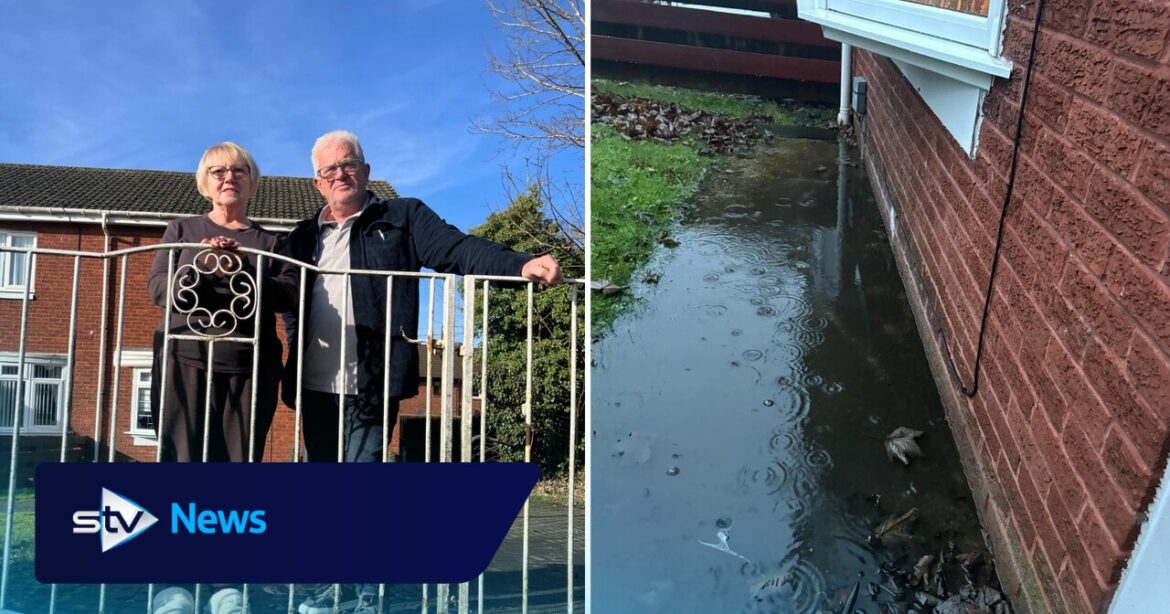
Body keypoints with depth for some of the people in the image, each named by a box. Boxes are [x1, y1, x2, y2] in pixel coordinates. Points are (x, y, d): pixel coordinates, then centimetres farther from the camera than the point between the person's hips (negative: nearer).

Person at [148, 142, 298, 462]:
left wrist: (245, 272, -18)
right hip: (185, 363, 0)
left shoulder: (270, 241, 13)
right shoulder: (182, 229, 14)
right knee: (183, 458, -3)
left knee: (240, 459, 0)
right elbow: (158, 288, 2)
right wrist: (199, 267, -16)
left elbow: (289, 296, -1)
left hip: (249, 369, 0)